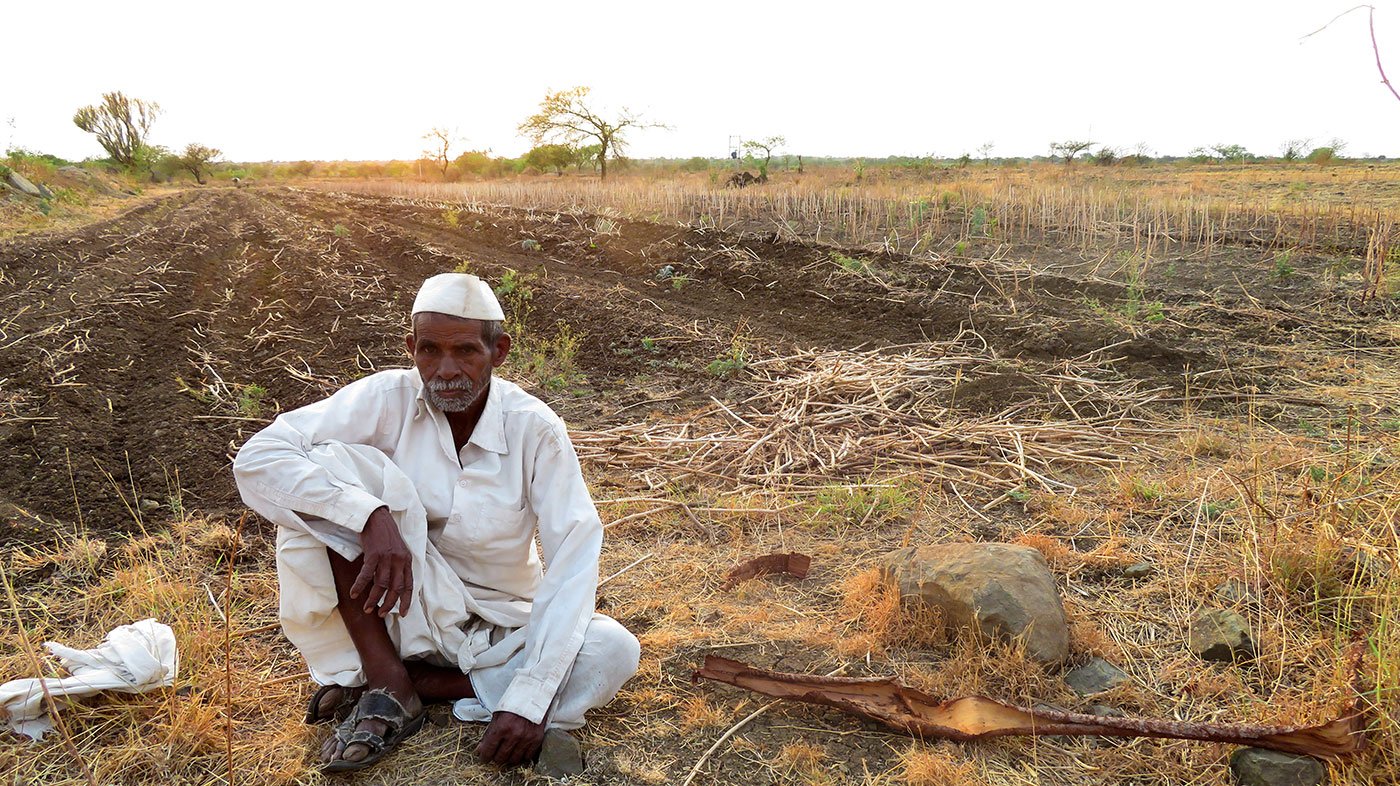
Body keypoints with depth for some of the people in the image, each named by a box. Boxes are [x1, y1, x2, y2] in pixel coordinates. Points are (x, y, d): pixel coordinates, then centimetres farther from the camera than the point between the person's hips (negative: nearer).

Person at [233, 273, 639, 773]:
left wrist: (529, 700, -31)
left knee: (613, 653, -28)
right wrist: (372, 516, -38)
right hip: (404, 611, 0)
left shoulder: (534, 428, -16)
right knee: (333, 463, -23)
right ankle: (387, 679, -17)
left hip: (500, 628, 1)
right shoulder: (389, 399, -14)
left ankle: (419, 683, -14)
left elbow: (574, 561, -22)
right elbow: (256, 458, -23)